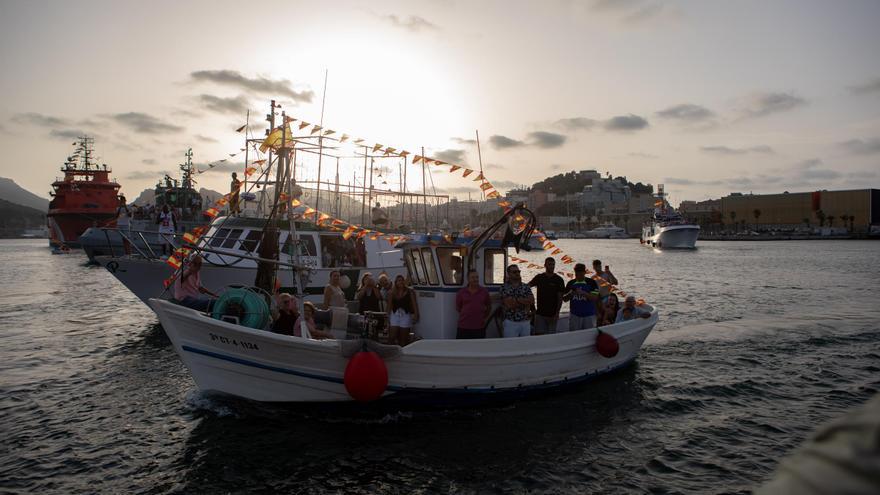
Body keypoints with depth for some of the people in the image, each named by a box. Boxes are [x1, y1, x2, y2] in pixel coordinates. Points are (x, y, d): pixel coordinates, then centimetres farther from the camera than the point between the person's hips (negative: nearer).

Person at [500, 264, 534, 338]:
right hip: (511, 322, -4)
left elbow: (532, 300, -5)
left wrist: (517, 299, -17)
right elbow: (508, 304, -15)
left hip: (525, 322, 4)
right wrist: (525, 302, -8)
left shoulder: (525, 287, 9)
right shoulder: (504, 287, -4)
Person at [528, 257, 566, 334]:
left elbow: (560, 298, -3)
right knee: (539, 334, -2)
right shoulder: (539, 277, 5)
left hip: (552, 314, -1)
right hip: (540, 313, 1)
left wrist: (557, 313, -10)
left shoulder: (559, 280, -1)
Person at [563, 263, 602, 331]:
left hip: (589, 315, -2)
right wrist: (570, 294, -12)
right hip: (575, 315, 2)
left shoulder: (591, 282, -1)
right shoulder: (570, 283, 8)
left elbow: (595, 298, -11)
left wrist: (583, 293, -24)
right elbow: (564, 299, 9)